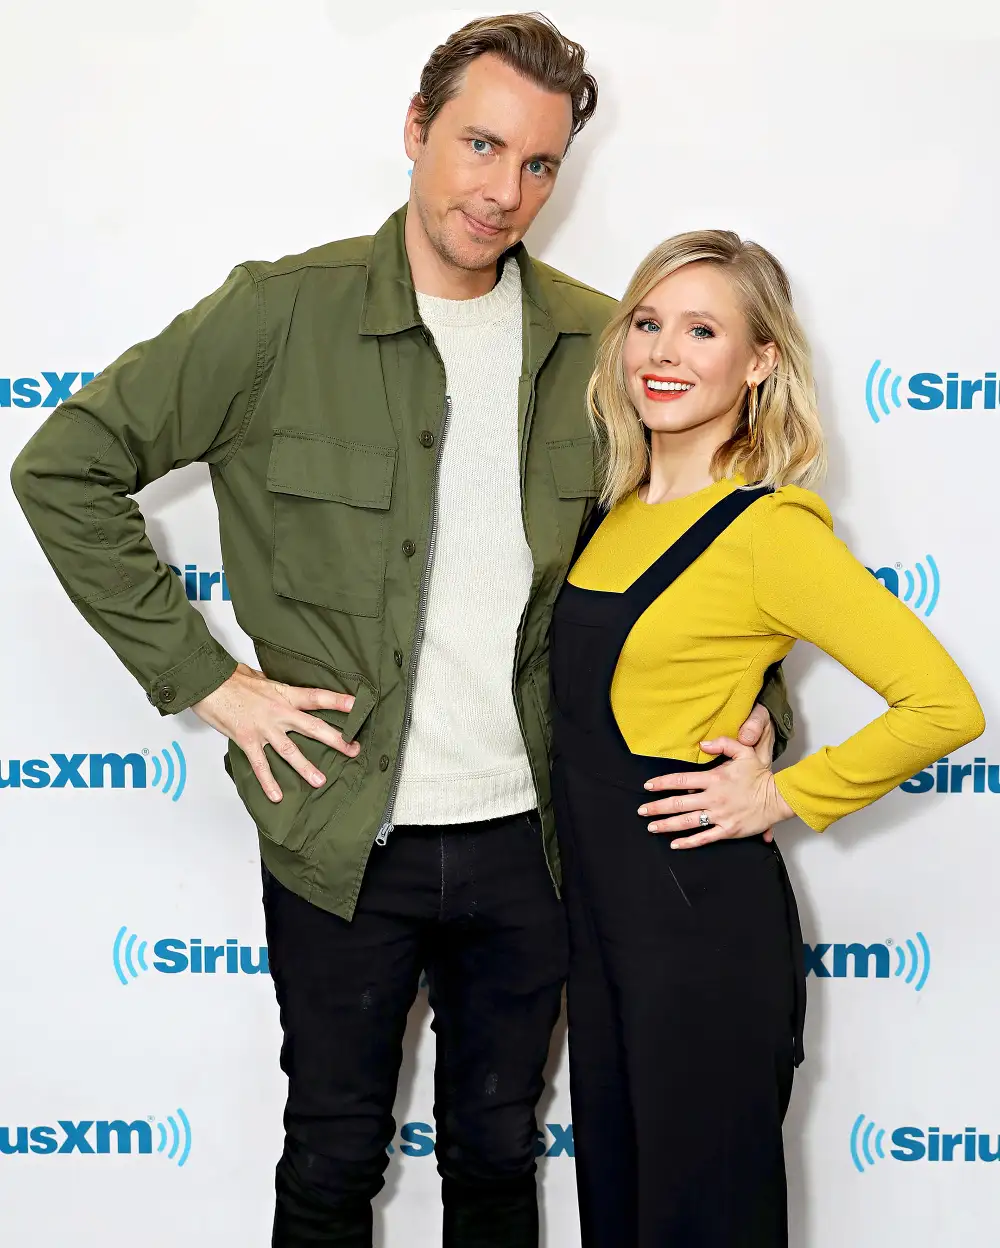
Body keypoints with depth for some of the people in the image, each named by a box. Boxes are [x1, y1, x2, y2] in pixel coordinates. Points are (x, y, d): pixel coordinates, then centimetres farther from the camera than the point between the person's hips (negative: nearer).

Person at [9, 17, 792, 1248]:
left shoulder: (595, 345, 0)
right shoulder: (284, 314, -10)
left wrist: (745, 694, 1)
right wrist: (202, 677, -10)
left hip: (526, 835, 3)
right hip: (342, 838, -2)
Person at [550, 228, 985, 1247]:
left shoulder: (771, 529, -16)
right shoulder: (614, 508, 6)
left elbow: (944, 705, -19)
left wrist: (781, 795, -14)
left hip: (702, 916, -7)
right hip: (598, 902, 7)